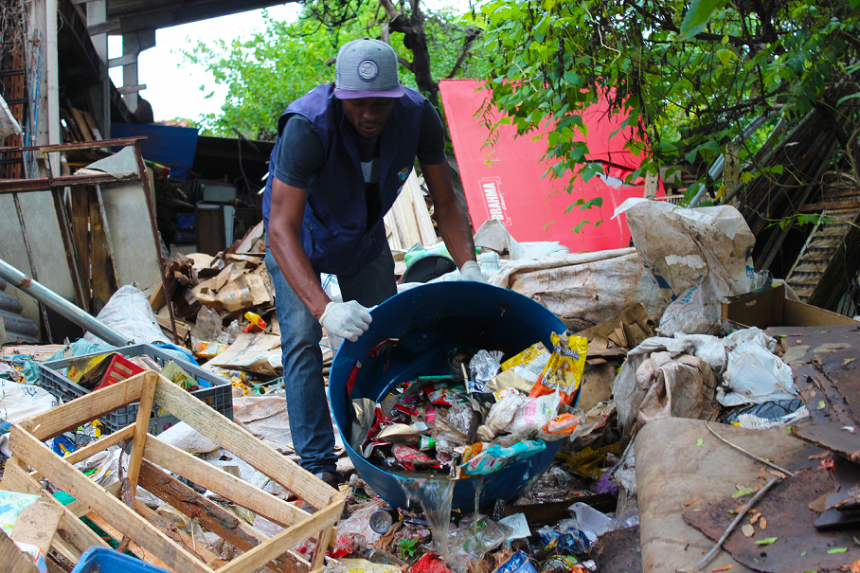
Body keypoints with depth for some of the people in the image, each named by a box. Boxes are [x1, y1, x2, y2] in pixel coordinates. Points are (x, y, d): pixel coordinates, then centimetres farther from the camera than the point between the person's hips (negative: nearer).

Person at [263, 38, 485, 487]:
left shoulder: (418, 116, -28)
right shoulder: (307, 126, -40)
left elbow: (445, 202, -18)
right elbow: (281, 229, -45)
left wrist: (468, 266, -34)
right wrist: (323, 309, -57)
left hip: (365, 237, 4)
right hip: (299, 237, -4)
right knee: (301, 338, -16)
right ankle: (317, 462, -8)